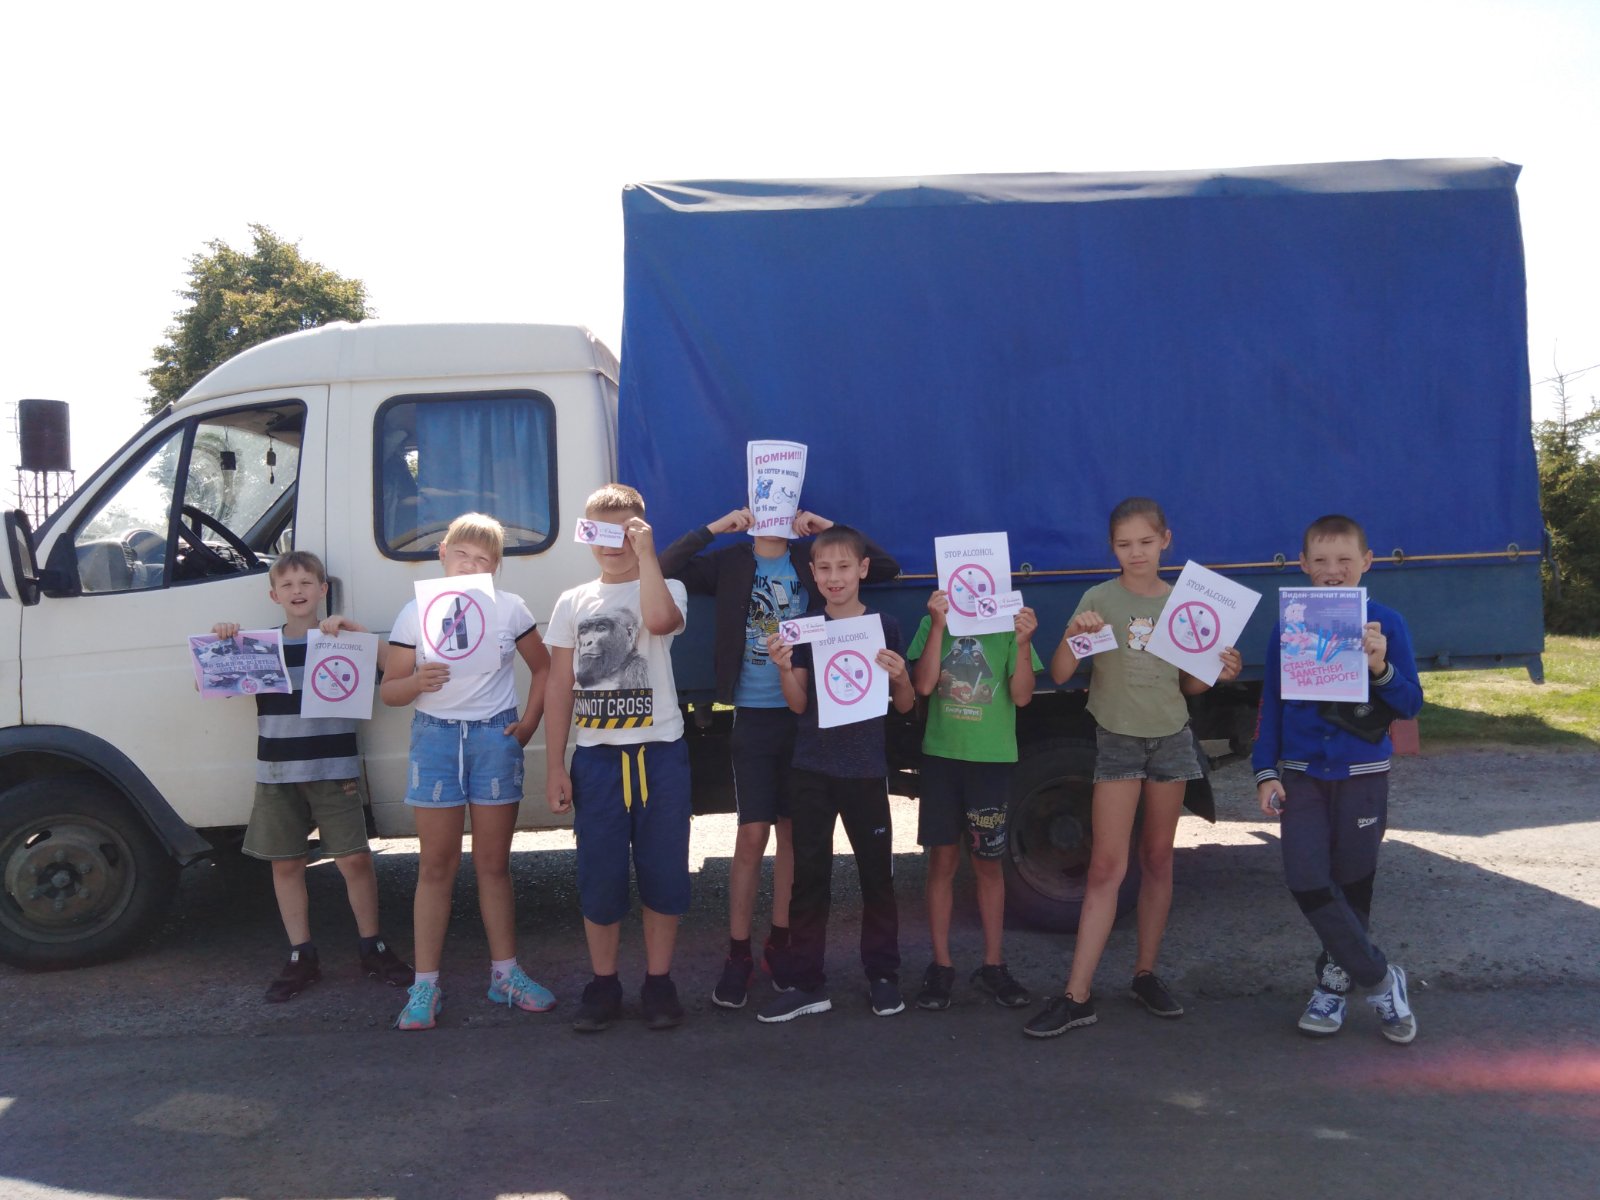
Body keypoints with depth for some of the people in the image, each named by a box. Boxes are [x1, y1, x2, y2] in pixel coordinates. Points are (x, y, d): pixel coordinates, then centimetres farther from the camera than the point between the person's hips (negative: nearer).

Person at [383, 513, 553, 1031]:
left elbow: (543, 668, 12)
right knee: (436, 866, 3)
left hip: (496, 736, 0)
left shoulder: (509, 608, 2)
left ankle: (505, 974, 21)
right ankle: (425, 987, 11)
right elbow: (389, 690, 2)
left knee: (493, 864, 8)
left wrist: (528, 723, 1)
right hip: (435, 736, 0)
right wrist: (417, 682, -19)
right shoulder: (416, 613, 1)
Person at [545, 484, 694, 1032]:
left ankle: (659, 982, 18)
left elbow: (660, 620, -25)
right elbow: (560, 687, 9)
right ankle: (603, 984, 20)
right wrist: (554, 766, 4)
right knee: (599, 875, 5)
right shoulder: (573, 602, 11)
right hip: (596, 757, 2)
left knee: (663, 872, 4)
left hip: (659, 754, -2)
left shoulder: (667, 589, 3)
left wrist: (646, 553, -18)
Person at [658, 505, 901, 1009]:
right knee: (752, 835, -4)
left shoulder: (813, 559, 4)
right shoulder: (729, 562, 2)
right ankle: (737, 954, 8)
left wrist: (831, 529, -6)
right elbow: (663, 570, -8)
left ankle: (779, 943, 23)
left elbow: (887, 566, -1)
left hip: (805, 714, 2)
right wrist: (713, 528, -11)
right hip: (754, 716, -1)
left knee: (793, 831, 9)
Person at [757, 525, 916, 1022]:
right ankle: (807, 982, 12)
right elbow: (798, 704, 1)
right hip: (812, 768, 1)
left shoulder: (885, 626, 0)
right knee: (809, 874, 4)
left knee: (876, 873, 7)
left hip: (866, 769, -1)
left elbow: (905, 706, 3)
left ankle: (882, 975, 21)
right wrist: (784, 667, -15)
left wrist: (899, 676, -17)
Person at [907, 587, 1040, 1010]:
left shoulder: (1008, 626, 2)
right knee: (942, 860, 5)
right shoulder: (933, 624, 4)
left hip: (993, 759, 0)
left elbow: (1021, 696, -5)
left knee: (988, 862, 8)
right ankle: (941, 966, 14)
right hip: (941, 756, 0)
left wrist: (1023, 643, -18)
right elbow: (924, 684, -9)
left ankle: (992, 965, 18)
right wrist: (938, 625, -17)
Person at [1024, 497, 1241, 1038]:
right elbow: (1060, 675, -10)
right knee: (1106, 866, -8)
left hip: (1171, 738, 3)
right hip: (1118, 739, -3)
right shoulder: (1099, 600, -5)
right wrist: (1072, 635, -28)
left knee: (1158, 858, 10)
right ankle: (1077, 995, -5)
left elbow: (1188, 685, 10)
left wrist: (1218, 672, -9)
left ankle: (1146, 973, 23)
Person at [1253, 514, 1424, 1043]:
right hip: (1302, 774, 1)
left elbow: (1410, 705, -6)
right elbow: (1271, 704, 5)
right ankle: (1380, 978, 9)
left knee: (1352, 884, 9)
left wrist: (1380, 667, -25)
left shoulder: (1385, 624, -5)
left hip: (1362, 774, -1)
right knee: (1307, 881, -8)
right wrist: (1266, 772, 0)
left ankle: (1335, 982, 28)